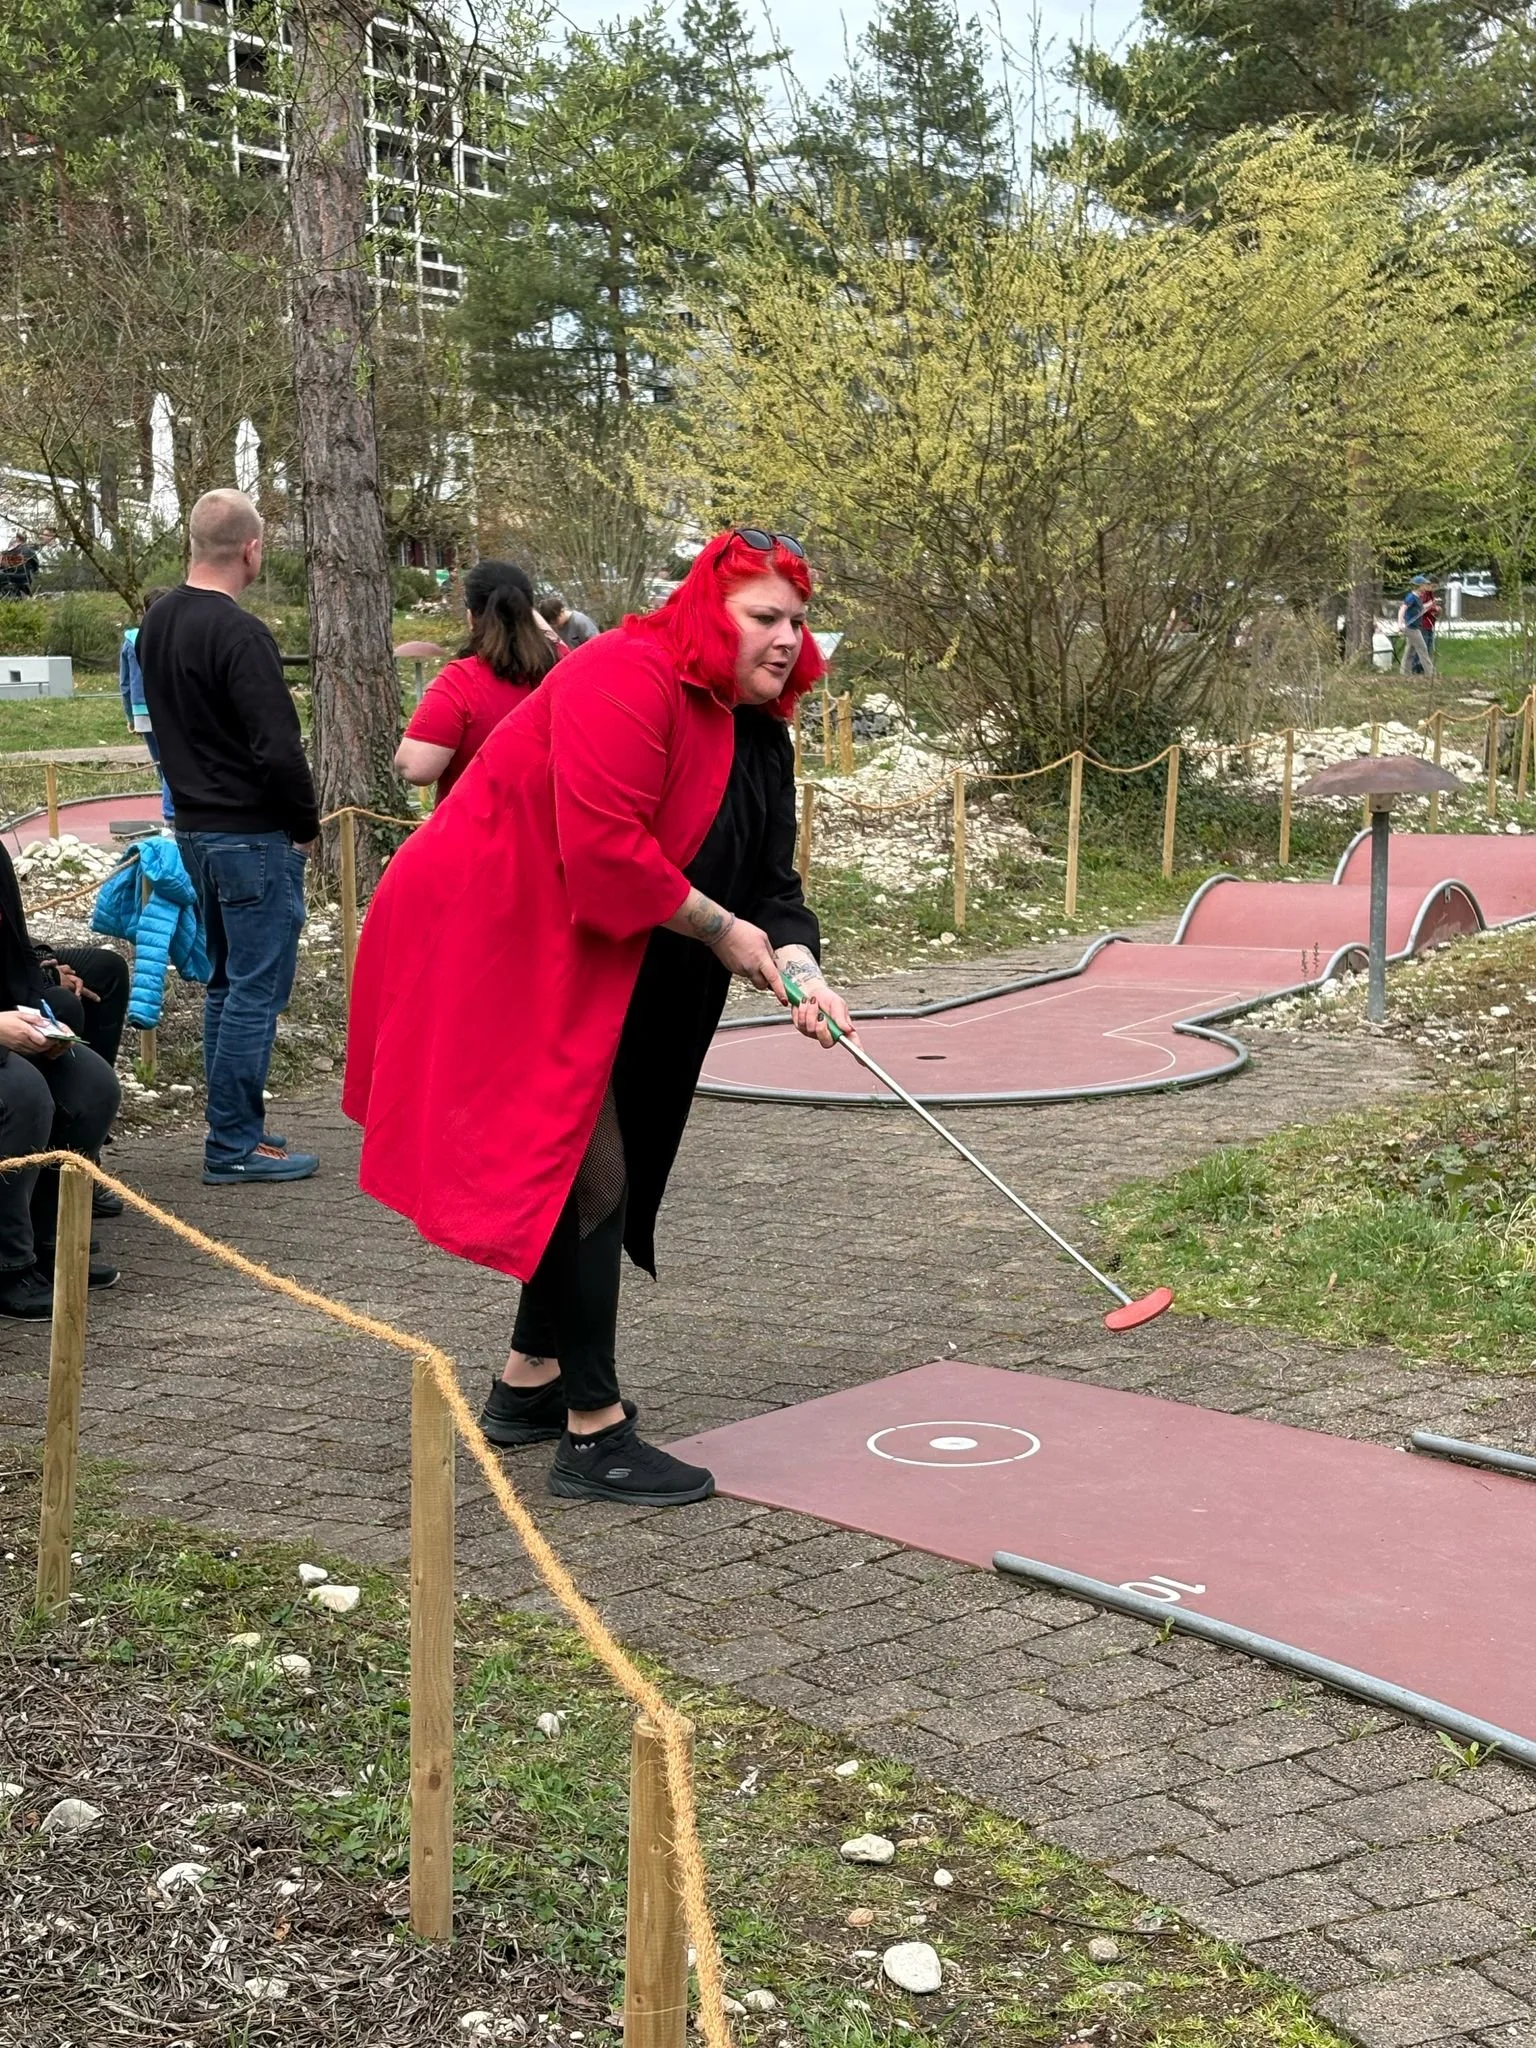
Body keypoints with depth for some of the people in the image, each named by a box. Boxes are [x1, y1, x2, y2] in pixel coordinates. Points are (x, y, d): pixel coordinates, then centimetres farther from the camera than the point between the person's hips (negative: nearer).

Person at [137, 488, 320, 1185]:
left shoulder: (157, 622, 9)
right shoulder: (239, 635, -19)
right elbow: (278, 749, -21)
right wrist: (306, 826, -8)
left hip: (194, 826, 9)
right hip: (253, 834, -9)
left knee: (227, 982, 18)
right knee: (256, 990, -3)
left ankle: (233, 1129, 23)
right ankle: (233, 1146, 0)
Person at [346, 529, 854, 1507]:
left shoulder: (757, 737, 8)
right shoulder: (626, 680, -22)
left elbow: (771, 883, 5)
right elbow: (604, 848, -30)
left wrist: (800, 970, -15)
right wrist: (720, 930, -19)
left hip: (576, 960, 10)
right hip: (488, 940, -10)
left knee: (594, 1166, 17)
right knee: (587, 1169, -12)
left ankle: (530, 1383, 34)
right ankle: (595, 1435, -6)